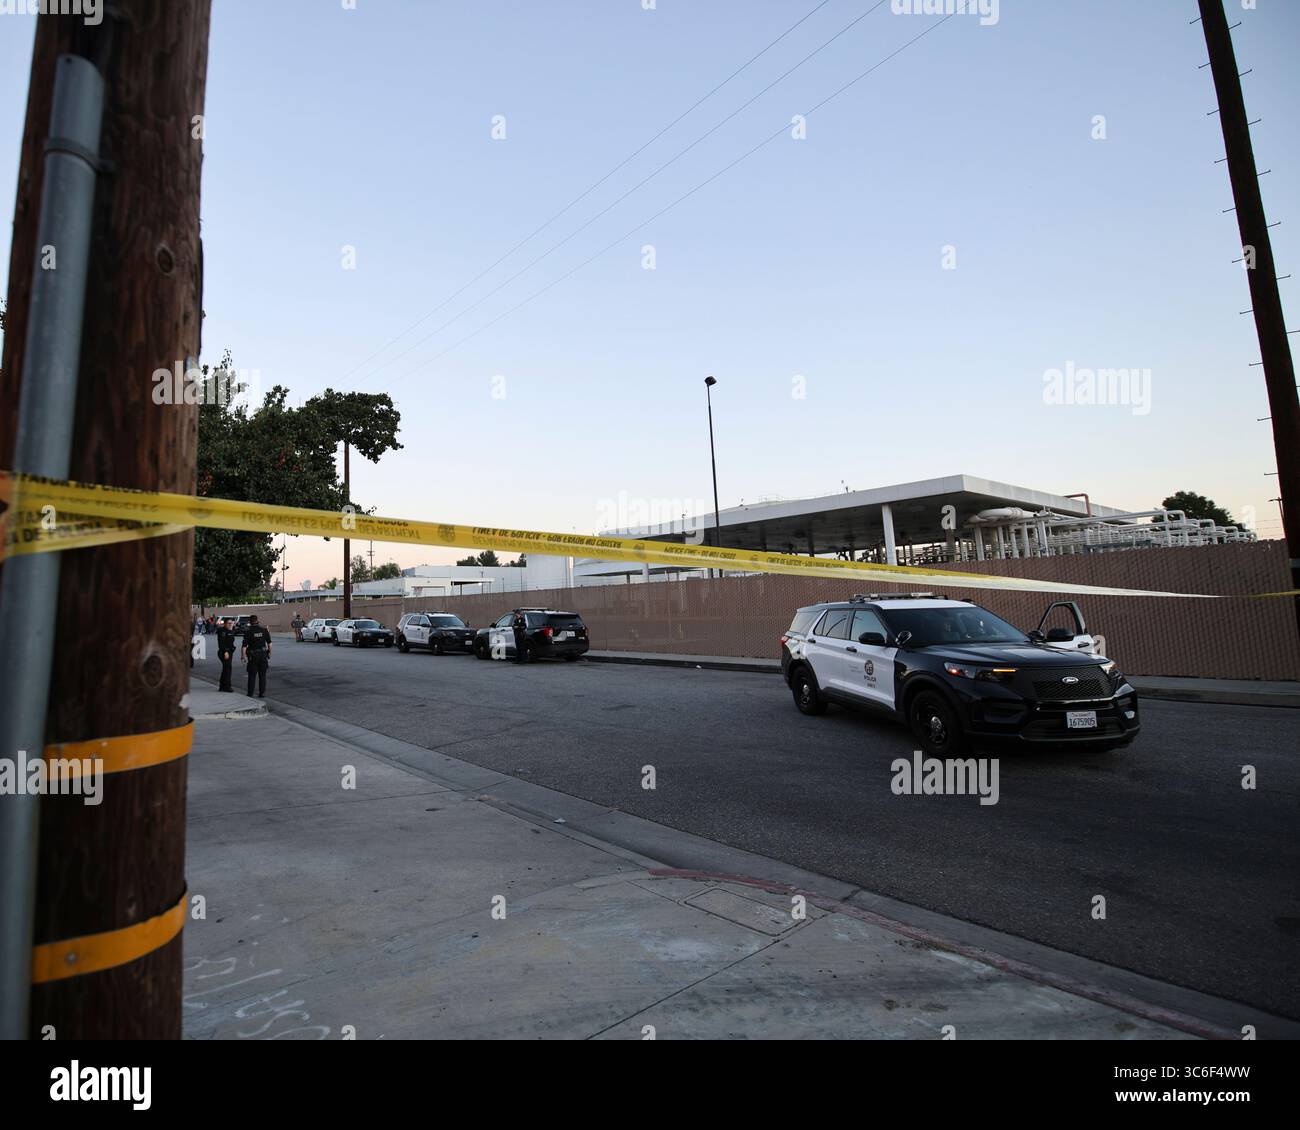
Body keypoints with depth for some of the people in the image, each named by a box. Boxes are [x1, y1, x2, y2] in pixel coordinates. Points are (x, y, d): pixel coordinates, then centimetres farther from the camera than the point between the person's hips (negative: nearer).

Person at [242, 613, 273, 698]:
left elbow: (244, 646, -11)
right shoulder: (264, 630, -1)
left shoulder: (248, 632, -8)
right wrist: (269, 653, 11)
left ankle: (250, 694, 9)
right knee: (262, 675, 8)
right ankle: (262, 693, 7)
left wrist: (243, 655, 0)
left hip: (253, 656, -2)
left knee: (252, 675, 7)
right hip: (263, 654, 2)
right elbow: (269, 643, 1)